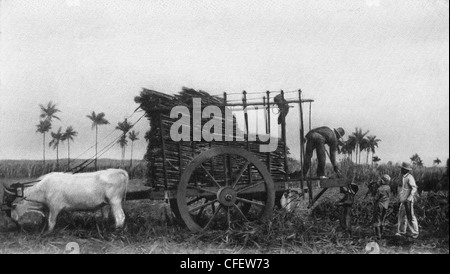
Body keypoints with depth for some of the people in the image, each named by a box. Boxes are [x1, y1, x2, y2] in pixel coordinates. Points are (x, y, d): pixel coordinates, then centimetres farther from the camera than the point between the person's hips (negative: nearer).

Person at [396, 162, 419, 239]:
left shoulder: (409, 177, -16)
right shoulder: (404, 177, 12)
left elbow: (414, 188, -22)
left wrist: (410, 197, -29)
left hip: (408, 200, -9)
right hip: (403, 199, 9)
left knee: (410, 216, -3)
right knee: (401, 214, 10)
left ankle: (415, 232, 7)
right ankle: (402, 231, 17)